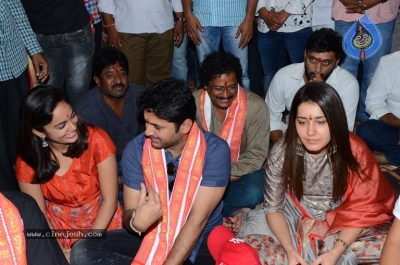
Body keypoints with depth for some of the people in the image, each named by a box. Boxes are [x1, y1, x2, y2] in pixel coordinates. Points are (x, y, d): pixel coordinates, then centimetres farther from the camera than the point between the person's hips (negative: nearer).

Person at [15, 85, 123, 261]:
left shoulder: (96, 140, -18)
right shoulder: (27, 162, -12)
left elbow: (109, 199, -13)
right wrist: (58, 250, -18)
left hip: (102, 222, -1)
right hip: (58, 227, 1)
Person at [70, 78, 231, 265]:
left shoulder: (215, 151, -17)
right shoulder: (136, 149, -8)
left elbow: (198, 220, -19)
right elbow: (129, 213, -5)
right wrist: (137, 223, -30)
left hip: (202, 240, -2)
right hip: (150, 237, 3)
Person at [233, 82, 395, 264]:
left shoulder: (355, 151, -19)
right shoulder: (281, 152, -18)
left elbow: (360, 209, -13)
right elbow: (273, 207, -9)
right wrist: (290, 250, -25)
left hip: (341, 222, 1)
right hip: (295, 217, 0)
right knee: (250, 245, -26)